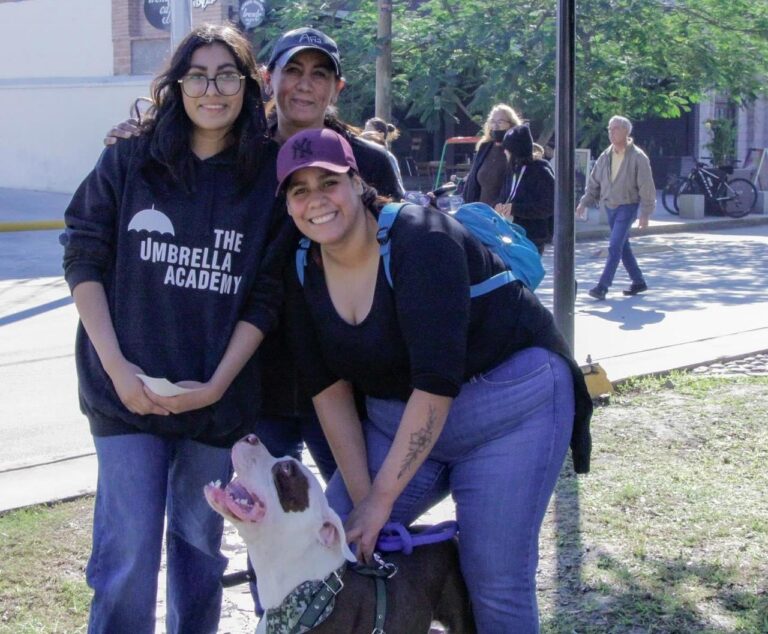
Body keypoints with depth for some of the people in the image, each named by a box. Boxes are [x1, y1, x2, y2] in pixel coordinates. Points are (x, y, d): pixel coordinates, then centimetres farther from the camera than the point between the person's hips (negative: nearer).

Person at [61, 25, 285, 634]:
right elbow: (84, 258, 0)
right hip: (128, 389, -1)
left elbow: (267, 296, -2)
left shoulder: (270, 176, 0)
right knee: (129, 551, -2)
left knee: (200, 543, 13)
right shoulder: (130, 160, 1)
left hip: (219, 396, 1)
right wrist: (116, 366, -10)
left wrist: (218, 383, -11)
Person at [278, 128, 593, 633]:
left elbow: (436, 382, -29)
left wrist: (380, 500, -27)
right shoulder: (304, 273, -4)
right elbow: (328, 388, -2)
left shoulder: (420, 241, -25)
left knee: (495, 581, -10)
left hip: (511, 402, -6)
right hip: (398, 417, 7)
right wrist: (360, 496, -10)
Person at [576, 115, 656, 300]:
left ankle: (602, 286, -13)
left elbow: (646, 187, -12)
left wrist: (645, 214, -14)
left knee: (615, 247, -13)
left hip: (627, 207, -7)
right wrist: (584, 203, 4)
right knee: (623, 246, 13)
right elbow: (594, 181, 12)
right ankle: (638, 282, 26)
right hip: (610, 207, 7)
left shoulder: (637, 157, -12)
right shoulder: (605, 156, 4)